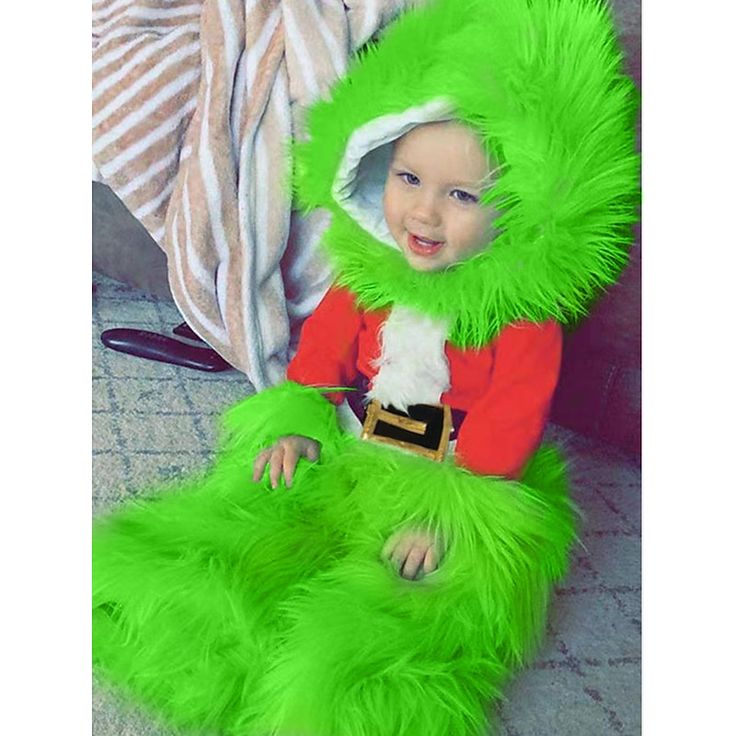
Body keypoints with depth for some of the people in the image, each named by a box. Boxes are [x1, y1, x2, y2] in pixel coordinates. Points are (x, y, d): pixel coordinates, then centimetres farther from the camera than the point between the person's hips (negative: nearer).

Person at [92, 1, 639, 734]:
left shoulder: (524, 319, -16)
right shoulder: (364, 282, -3)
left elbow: (504, 437, -17)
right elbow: (318, 358, 8)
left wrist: (448, 515, -24)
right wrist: (297, 426, -8)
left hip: (462, 491, -4)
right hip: (341, 465, 5)